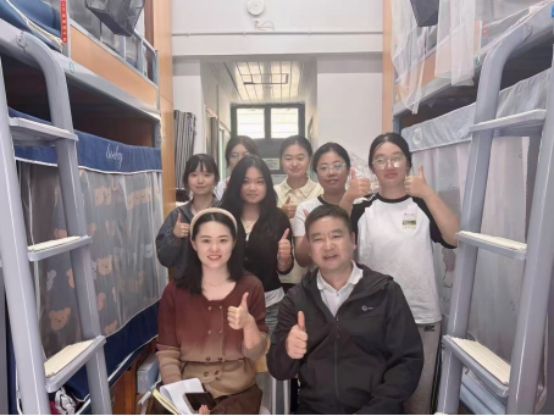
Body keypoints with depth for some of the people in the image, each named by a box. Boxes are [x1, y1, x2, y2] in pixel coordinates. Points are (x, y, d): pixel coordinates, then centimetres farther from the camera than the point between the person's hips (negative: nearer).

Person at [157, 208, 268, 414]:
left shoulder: (250, 287, -4)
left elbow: (255, 354, -3)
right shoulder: (175, 290, -2)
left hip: (238, 394, 0)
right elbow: (167, 352, -1)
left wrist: (249, 323, -22)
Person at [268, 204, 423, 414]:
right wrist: (288, 351, -18)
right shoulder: (295, 298, 2)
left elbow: (408, 361, -2)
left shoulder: (385, 291, -2)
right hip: (313, 409, 2)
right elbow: (278, 369, 3)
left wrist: (374, 410, -12)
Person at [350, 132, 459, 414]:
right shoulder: (361, 210, -1)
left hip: (422, 317, 1)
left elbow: (455, 238, -16)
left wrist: (428, 192, -20)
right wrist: (348, 198, -22)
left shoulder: (424, 205, 1)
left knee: (419, 393, 17)